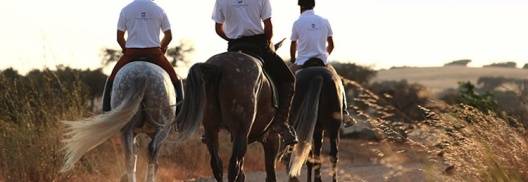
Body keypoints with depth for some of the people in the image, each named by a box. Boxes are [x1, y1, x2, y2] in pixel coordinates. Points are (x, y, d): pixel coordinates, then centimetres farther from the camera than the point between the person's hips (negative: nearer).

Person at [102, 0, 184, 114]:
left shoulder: (125, 10, 1)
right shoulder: (159, 10, 3)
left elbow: (119, 38, 3)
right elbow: (169, 36, 8)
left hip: (131, 53, 0)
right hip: (154, 53, 0)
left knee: (111, 80, 19)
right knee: (176, 81, 17)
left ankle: (106, 112, 11)